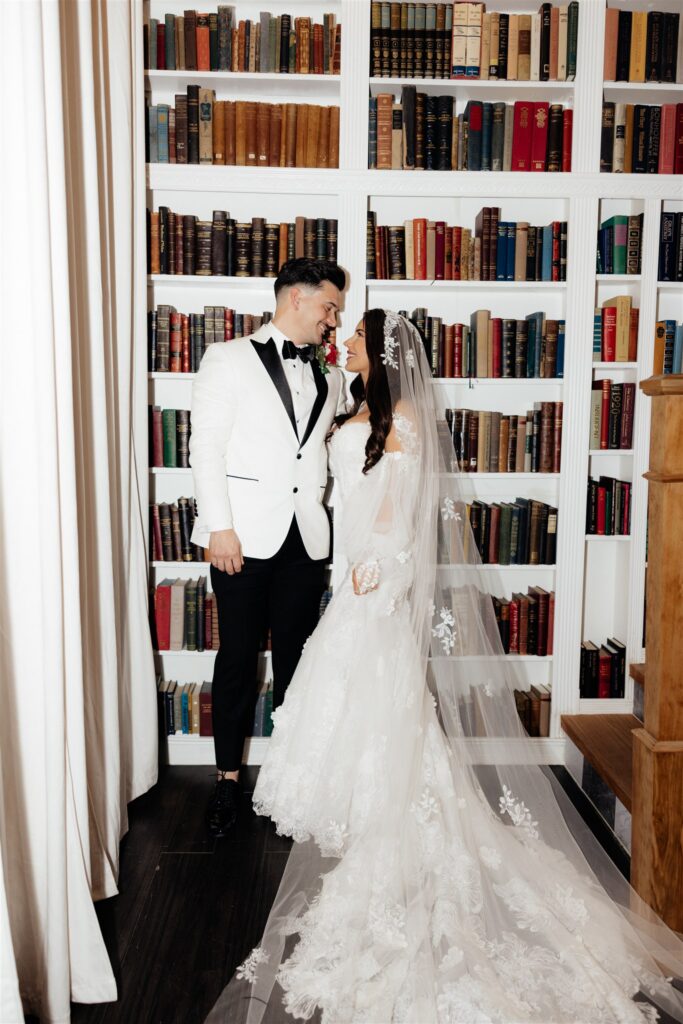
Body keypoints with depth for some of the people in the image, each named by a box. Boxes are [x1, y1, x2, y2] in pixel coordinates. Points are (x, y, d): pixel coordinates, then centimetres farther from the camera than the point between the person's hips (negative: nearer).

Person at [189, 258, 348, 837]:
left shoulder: (329, 379, 15)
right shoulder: (229, 361, 2)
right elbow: (207, 448, -6)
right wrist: (220, 527, -13)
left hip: (306, 538, 4)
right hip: (245, 535, -4)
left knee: (295, 657, 12)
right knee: (238, 658, 5)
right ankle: (228, 779, 20)